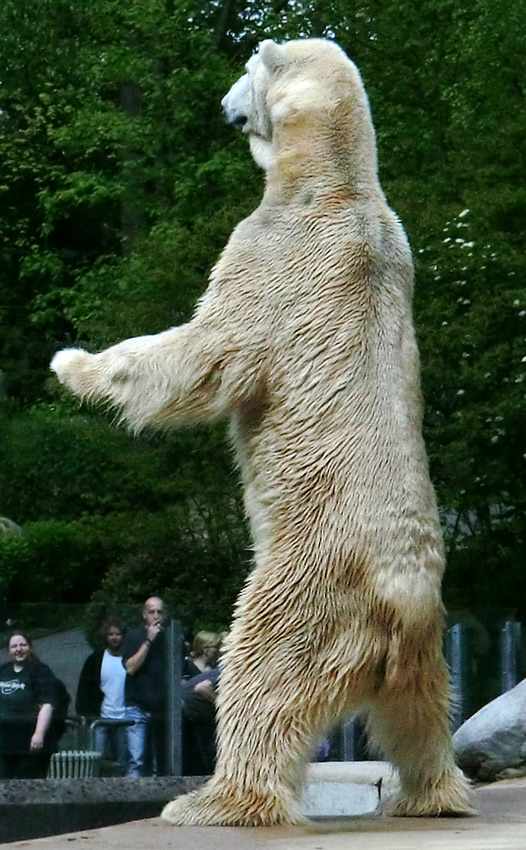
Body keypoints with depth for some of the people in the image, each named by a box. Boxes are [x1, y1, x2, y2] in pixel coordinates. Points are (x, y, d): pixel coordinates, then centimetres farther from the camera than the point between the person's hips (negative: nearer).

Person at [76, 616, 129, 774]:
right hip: (100, 719, -1)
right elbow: (84, 688, 6)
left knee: (123, 763, 5)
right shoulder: (96, 659, 4)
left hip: (123, 719, 1)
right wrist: (86, 713, -4)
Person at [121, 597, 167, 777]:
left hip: (164, 707, 3)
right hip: (138, 707, -3)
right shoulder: (134, 637, 6)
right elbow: (130, 667, -8)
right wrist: (148, 641, -10)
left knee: (164, 762, 1)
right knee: (137, 760, -13)